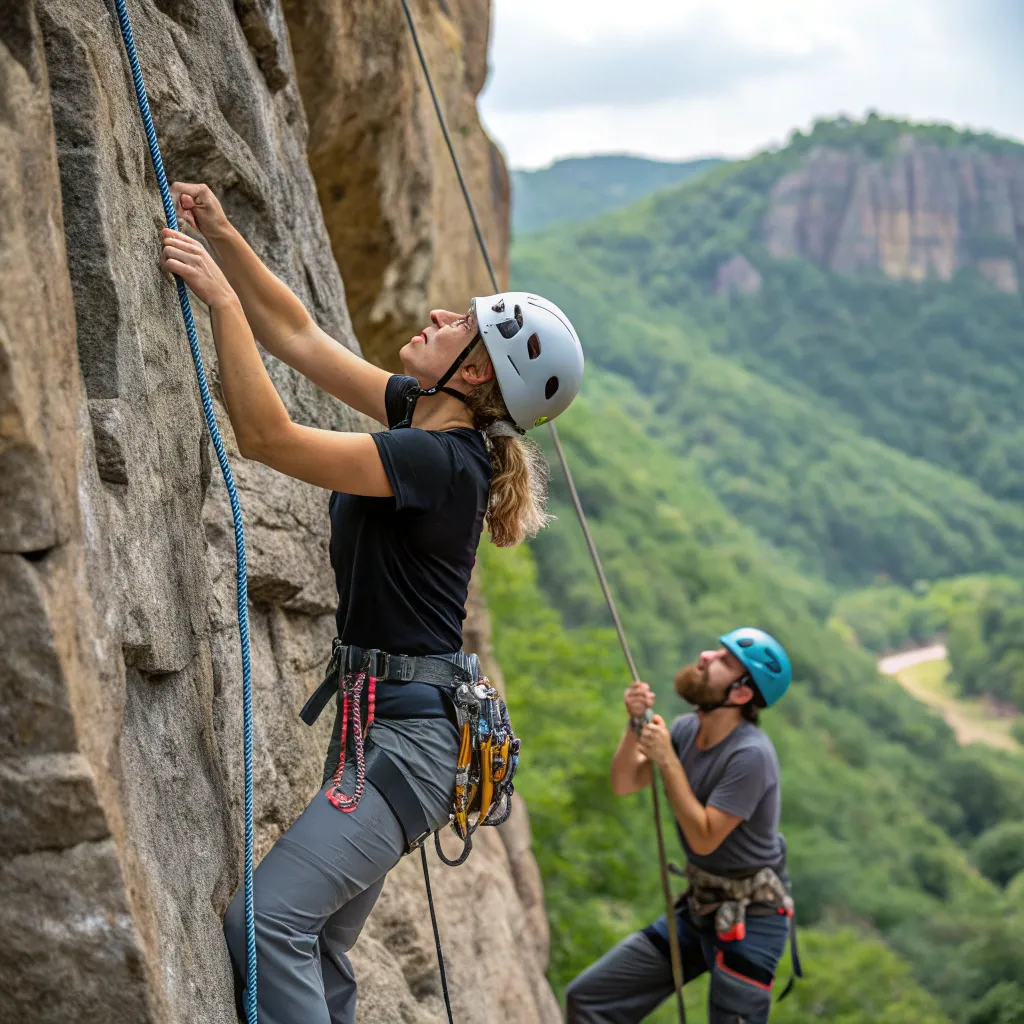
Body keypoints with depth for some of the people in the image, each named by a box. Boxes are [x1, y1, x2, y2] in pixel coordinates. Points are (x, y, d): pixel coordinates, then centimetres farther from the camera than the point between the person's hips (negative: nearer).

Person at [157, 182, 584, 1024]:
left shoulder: (440, 461, -20)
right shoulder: (420, 416, 7)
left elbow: (266, 435, -24)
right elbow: (297, 337, 13)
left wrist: (221, 298, -20)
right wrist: (223, 238, 5)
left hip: (408, 735, -10)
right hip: (381, 721, 10)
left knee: (266, 920, -19)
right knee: (318, 955, 13)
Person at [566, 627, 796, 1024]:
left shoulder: (750, 754, -24)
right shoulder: (686, 729, 0)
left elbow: (704, 839, -24)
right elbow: (623, 784, 3)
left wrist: (666, 760, -23)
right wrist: (636, 725, -12)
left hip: (750, 918, -8)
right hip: (698, 908, 8)